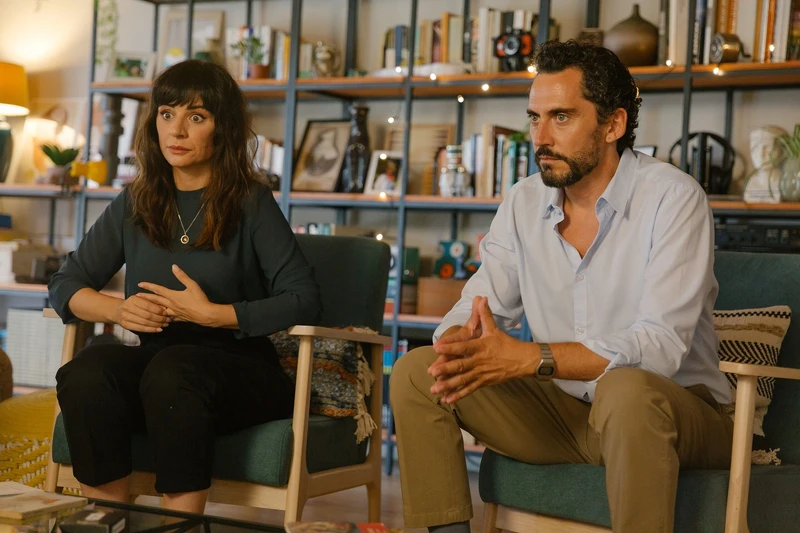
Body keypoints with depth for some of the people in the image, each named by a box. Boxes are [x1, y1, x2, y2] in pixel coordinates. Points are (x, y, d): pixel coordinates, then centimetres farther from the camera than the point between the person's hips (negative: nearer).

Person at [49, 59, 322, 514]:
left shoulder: (251, 203, -2)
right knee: (86, 371, -27)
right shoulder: (136, 204, 11)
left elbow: (304, 302, -10)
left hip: (240, 367, -4)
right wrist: (118, 309, -8)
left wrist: (212, 314, -17)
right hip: (156, 360, 4)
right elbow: (66, 286, 13)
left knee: (170, 370, -36)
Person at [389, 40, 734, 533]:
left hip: (678, 407, -5)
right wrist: (461, 341, -25)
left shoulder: (673, 198, -16)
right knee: (416, 372, -8)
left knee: (625, 390, -40)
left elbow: (661, 345, -26)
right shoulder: (524, 204, 3)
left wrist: (529, 357, -33)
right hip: (565, 409, 6)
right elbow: (476, 310, 1)